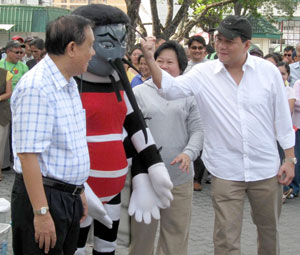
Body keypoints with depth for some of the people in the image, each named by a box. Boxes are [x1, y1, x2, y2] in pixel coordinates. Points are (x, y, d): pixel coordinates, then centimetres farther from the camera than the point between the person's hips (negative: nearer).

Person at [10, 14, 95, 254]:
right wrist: (42, 212, -25)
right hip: (44, 196, -9)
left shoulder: (70, 85, 12)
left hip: (69, 196, 9)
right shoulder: (36, 88, -19)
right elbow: (27, 154, -24)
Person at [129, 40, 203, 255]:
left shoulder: (188, 95, 5)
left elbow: (198, 130, 2)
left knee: (177, 233, 11)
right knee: (142, 232, 8)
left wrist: (189, 153, -16)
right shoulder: (139, 92, 3)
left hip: (180, 177, 1)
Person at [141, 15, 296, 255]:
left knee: (269, 228, 19)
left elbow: (282, 117, 1)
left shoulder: (269, 71, -4)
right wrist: (150, 59, -31)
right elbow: (170, 87, -17)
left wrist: (290, 158, 2)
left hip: (266, 169, 1)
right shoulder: (204, 73, -5)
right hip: (226, 171, -1)